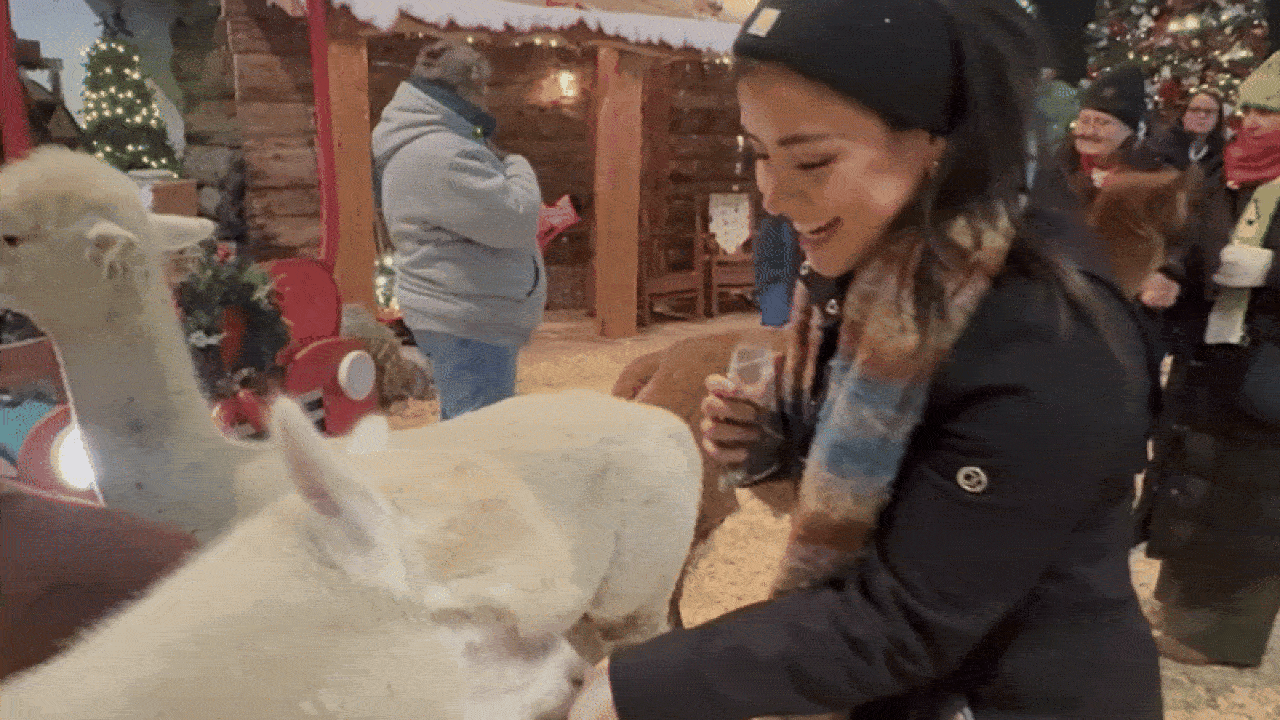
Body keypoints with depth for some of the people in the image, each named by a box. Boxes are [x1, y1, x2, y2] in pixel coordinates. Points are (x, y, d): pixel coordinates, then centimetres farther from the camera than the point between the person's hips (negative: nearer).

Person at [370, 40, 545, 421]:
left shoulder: (432, 142, 15)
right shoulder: (438, 155, -21)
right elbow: (515, 219, -23)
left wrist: (499, 164, 4)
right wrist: (518, 168, -3)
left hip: (461, 314, 11)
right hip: (467, 322, -11)